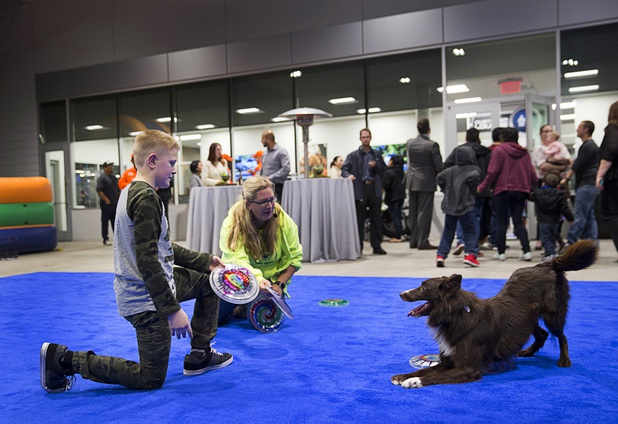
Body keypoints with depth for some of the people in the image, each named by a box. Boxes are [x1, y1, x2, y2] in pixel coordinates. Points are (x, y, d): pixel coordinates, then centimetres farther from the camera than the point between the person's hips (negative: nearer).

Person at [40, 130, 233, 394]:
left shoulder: (132, 192, 10)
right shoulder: (146, 198, -22)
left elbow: (162, 249, 16)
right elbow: (148, 261, -27)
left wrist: (205, 261, 16)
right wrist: (173, 309, -23)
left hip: (145, 288, 10)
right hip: (147, 301, -10)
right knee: (151, 380, 3)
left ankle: (200, 355, 26)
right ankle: (63, 360, 2)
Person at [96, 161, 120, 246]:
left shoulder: (114, 177, 16)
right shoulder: (102, 178, -8)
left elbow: (118, 189, 24)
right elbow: (99, 190, -17)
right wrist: (106, 200, -20)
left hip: (115, 204, 7)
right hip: (106, 204, -7)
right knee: (105, 222, -1)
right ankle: (105, 239, 3)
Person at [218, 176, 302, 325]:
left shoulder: (284, 221, -12)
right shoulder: (232, 224, -20)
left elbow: (294, 257, -6)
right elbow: (236, 260, -31)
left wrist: (279, 284, -17)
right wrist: (258, 280, -48)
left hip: (271, 280, 2)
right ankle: (240, 308, 18)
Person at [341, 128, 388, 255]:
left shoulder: (377, 155, 16)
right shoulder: (353, 155, 7)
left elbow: (384, 170, 12)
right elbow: (344, 169, -1)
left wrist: (376, 166, -7)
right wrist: (348, 175, -22)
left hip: (375, 189, 2)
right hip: (360, 189, -2)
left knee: (376, 218, 4)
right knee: (359, 219, 0)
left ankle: (377, 246, 10)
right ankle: (358, 247, 7)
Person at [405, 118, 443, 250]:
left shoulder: (409, 143, 2)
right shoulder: (432, 145, -14)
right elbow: (439, 166, -11)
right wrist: (440, 177, 7)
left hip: (412, 182, 5)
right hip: (426, 182, -5)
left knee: (413, 212, 12)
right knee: (424, 212, -2)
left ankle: (413, 240, 17)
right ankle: (423, 242, -2)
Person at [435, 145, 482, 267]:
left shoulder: (451, 170, 12)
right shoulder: (474, 169, -3)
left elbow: (440, 177, 9)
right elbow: (474, 177, -22)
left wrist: (445, 190, 15)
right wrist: (473, 189, -7)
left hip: (449, 205, 5)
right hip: (466, 205, -5)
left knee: (448, 231, 13)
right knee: (471, 230, 3)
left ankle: (441, 255, 7)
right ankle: (471, 254, -10)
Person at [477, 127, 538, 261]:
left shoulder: (499, 150, -4)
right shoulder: (524, 152, 10)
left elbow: (493, 171, -11)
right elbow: (532, 173, 7)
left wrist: (483, 186, -2)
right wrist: (531, 186, 22)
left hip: (502, 190, -4)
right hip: (520, 190, 4)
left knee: (501, 222, 4)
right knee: (518, 221, 7)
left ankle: (501, 252, 6)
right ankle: (526, 251, -3)